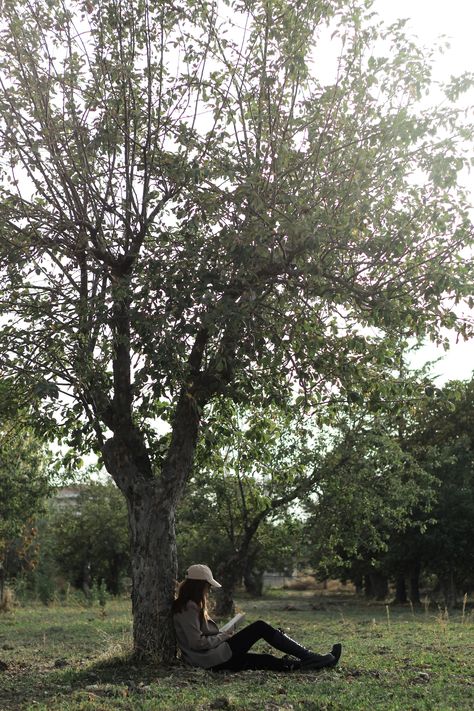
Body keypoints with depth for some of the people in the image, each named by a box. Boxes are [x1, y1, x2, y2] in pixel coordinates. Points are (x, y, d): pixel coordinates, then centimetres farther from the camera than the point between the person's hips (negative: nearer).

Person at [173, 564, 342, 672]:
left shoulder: (190, 606, 17)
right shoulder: (189, 607, -14)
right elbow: (197, 642, -21)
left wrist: (221, 635, 7)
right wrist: (223, 636, -8)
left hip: (212, 661, 10)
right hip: (215, 659, -10)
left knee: (267, 660, 6)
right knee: (260, 627, -6)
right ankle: (310, 658, -1)